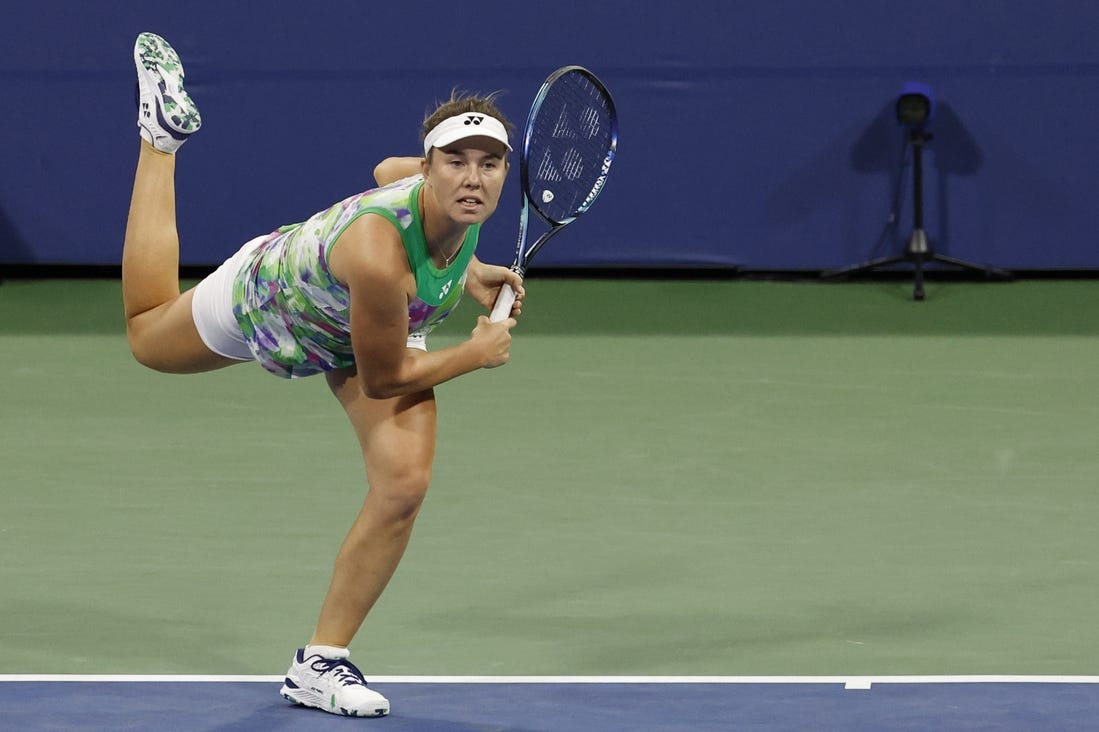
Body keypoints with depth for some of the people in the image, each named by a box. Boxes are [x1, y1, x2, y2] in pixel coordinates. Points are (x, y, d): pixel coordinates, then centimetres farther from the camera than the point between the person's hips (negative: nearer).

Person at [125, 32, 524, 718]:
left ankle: (321, 662, 3)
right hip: (266, 296, -4)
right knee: (147, 333, 26)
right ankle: (163, 131, 44)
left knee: (404, 484, -15)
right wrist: (476, 353, -22)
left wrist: (467, 271, -4)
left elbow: (390, 170, -2)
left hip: (378, 322, 5)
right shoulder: (379, 255, -49)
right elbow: (383, 379, -31)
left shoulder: (465, 199, -29)